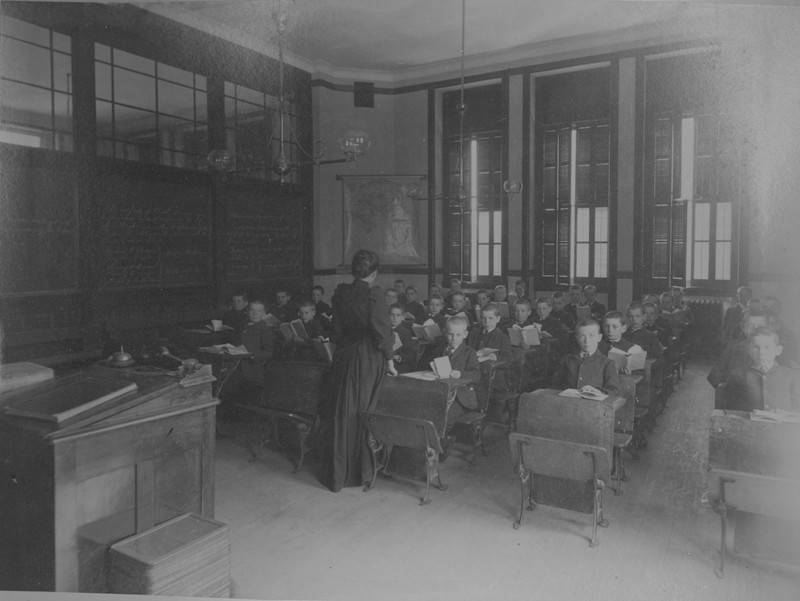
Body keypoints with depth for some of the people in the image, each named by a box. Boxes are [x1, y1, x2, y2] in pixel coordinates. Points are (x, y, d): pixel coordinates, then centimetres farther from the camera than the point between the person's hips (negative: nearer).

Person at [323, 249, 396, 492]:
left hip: (344, 358, 5)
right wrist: (389, 362, -6)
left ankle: (338, 474, 19)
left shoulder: (340, 293, 2)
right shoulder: (373, 294, -14)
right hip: (369, 361, -4)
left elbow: (337, 329, 9)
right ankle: (361, 470, 19)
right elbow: (382, 330, -14)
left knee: (343, 413, 11)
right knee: (366, 413, 8)